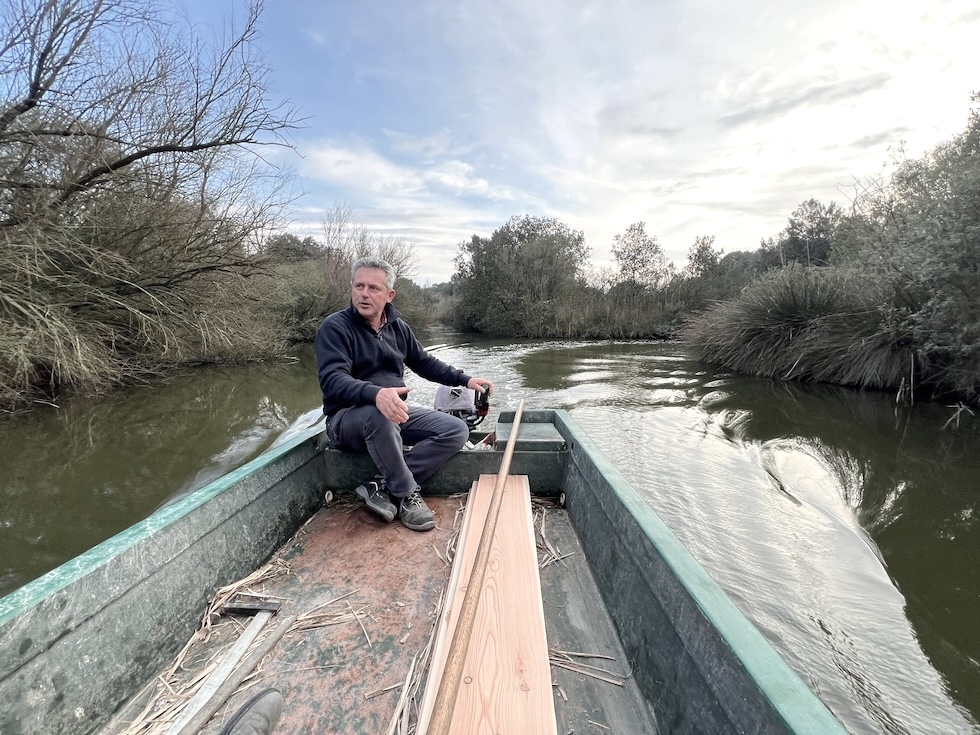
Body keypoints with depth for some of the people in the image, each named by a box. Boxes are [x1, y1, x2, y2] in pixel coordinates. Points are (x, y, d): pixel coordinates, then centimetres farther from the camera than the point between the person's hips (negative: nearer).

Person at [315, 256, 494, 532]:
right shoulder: (335, 327, -12)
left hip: (395, 412, 6)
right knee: (379, 415, -41)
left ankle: (384, 487, -14)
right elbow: (333, 380, -26)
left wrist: (465, 379, 7)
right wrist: (375, 393, -46)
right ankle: (406, 494, -17)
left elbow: (425, 363, 18)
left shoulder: (398, 327, 8)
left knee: (456, 430, -9)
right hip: (348, 417, -6)